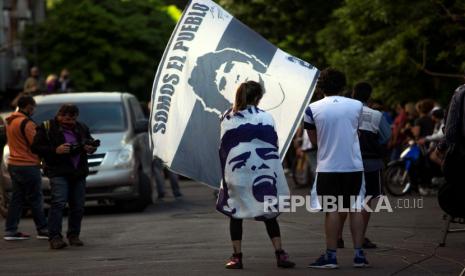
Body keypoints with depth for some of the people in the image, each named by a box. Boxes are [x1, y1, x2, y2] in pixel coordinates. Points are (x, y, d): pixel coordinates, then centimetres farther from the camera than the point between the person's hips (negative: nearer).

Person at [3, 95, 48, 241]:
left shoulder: (10, 122, 12)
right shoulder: (26, 123, -16)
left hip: (13, 164, 9)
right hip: (28, 166, -9)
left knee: (17, 198, 11)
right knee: (35, 199, -1)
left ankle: (10, 230, 9)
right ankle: (43, 230, 4)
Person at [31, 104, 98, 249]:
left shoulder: (81, 128, 14)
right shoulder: (47, 128, -1)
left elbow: (91, 142, 25)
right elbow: (36, 147, -5)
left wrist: (90, 148, -1)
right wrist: (55, 150, -17)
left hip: (79, 172, 5)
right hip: (58, 172, -5)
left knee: (78, 206, 5)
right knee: (58, 202, -18)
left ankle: (74, 235, 17)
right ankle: (55, 237, -21)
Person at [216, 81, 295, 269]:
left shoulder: (227, 118, 2)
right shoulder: (265, 118, -4)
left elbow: (223, 148, 5)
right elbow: (273, 145, 0)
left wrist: (226, 172, 13)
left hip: (235, 174, 1)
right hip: (263, 174, 0)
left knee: (235, 215, 9)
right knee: (269, 214, 10)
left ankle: (237, 256, 5)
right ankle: (280, 254, 3)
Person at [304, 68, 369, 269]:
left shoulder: (313, 109, -6)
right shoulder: (357, 106, 1)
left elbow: (314, 139, 4)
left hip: (328, 166, -2)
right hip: (354, 165, 2)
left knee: (331, 210, 2)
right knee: (355, 208, 10)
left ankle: (331, 256, 1)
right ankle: (359, 254, 9)